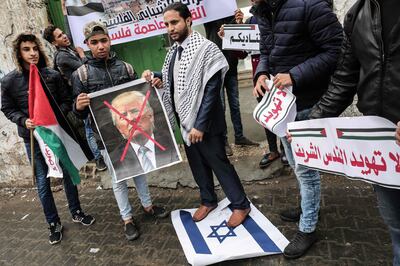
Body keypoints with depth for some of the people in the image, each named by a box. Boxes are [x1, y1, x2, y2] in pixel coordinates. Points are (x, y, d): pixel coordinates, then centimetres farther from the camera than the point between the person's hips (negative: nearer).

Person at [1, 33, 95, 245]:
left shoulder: (53, 76, -4)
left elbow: (65, 101, 2)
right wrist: (23, 120, -16)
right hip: (33, 137, -1)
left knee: (68, 173, 12)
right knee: (42, 180, 7)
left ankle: (76, 212, 32)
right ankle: (53, 223, 24)